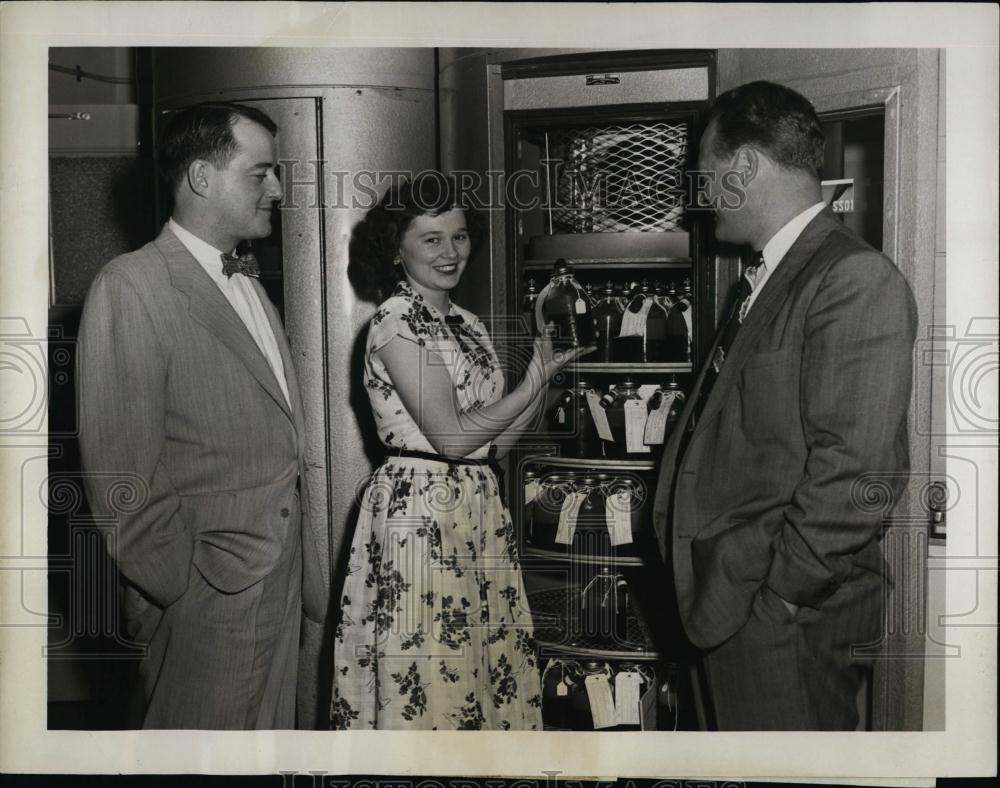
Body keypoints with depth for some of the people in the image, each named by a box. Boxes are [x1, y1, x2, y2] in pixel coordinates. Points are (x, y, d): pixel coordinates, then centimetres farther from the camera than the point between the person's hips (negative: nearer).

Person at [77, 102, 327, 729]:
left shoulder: (250, 285, 15)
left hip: (282, 581, 8)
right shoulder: (132, 286, -14)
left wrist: (302, 570, 12)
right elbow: (121, 476, -17)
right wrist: (187, 593, -13)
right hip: (208, 600, -8)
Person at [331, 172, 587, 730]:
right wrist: (533, 382, -7)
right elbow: (452, 436, -16)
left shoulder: (467, 325, 16)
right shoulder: (397, 322, -9)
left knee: (488, 673, 11)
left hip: (480, 511, 8)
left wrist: (544, 381, 2)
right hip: (422, 511, -8)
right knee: (431, 683, -2)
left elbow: (494, 444, 13)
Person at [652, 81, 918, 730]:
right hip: (730, 604, 9)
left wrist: (780, 595, -17)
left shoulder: (858, 280, -17)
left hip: (787, 620, -9)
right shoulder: (769, 279, 14)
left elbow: (854, 471, -23)